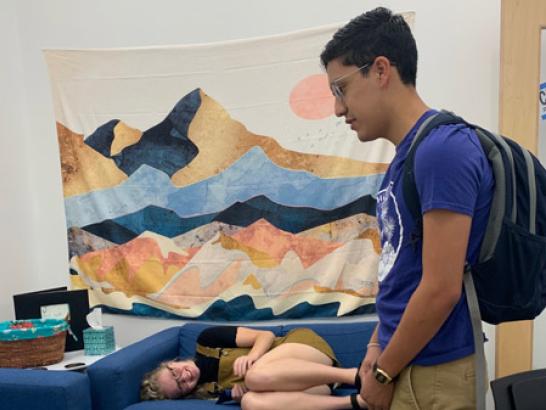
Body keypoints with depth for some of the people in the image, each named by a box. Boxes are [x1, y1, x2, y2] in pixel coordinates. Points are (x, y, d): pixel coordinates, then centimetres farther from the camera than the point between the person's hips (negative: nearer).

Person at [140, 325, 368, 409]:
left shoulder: (206, 342, 0)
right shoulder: (208, 390, 7)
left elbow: (266, 335, -2)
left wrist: (251, 358, -21)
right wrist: (241, 391, -20)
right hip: (298, 378, 3)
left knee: (257, 375, -35)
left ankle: (353, 375, -26)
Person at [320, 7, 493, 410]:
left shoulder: (442, 149, -20)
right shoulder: (406, 156, 7)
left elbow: (441, 289, -23)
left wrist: (383, 372, -12)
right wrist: (378, 345, 8)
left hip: (430, 373, -8)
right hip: (406, 363, 8)